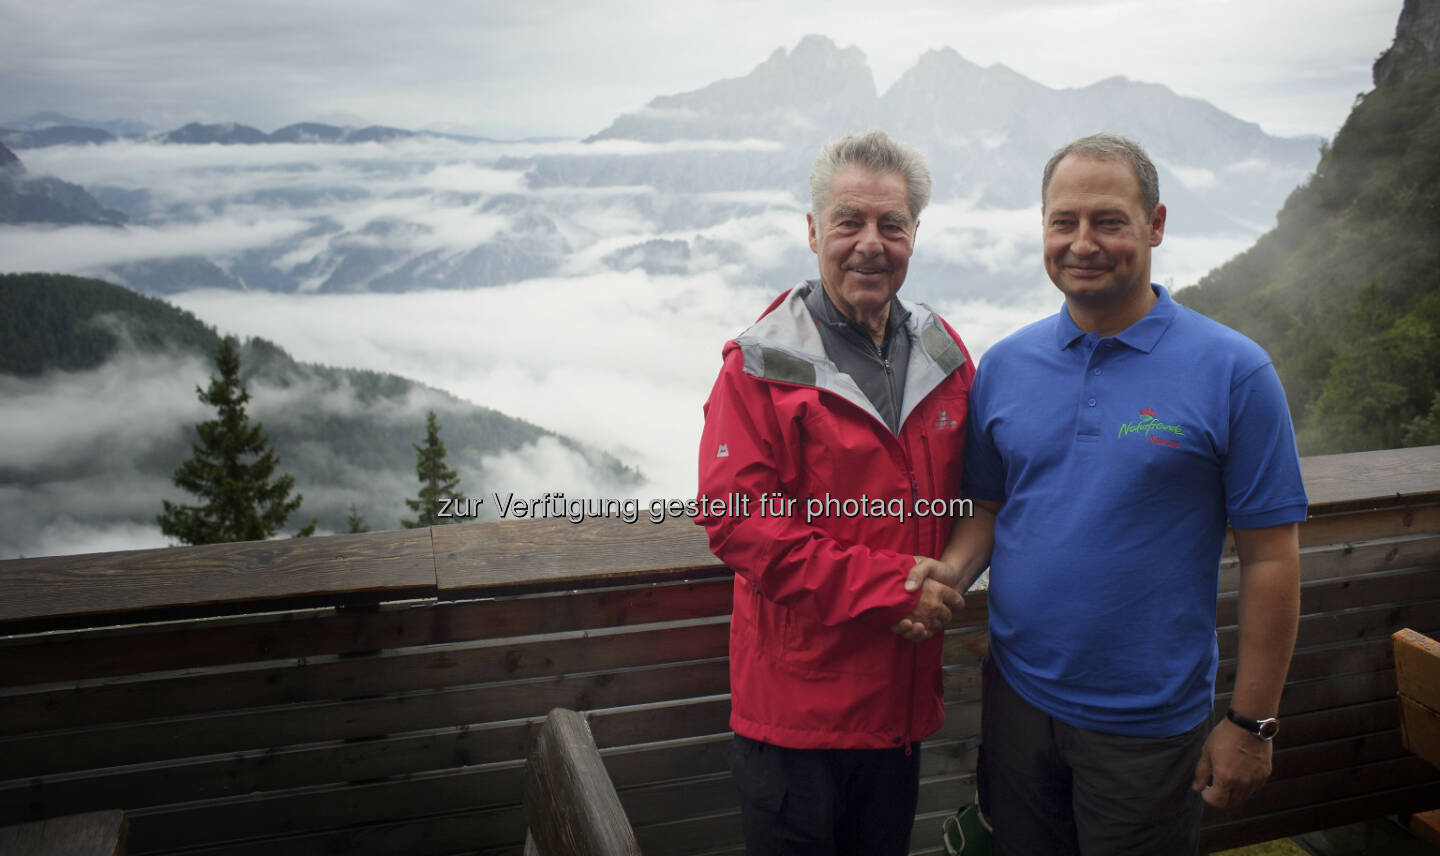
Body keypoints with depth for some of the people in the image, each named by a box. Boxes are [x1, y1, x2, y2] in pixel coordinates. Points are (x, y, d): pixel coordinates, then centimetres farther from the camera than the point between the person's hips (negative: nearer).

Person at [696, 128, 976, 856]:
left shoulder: (943, 355, 5)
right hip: (795, 696, -5)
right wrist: (887, 584, -21)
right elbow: (735, 518, -18)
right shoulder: (759, 366, -11)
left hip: (904, 694, 5)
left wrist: (941, 583, -7)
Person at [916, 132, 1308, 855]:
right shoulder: (1003, 366, 1)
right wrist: (950, 574, -13)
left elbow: (1270, 558, -9)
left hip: (1148, 726, -3)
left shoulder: (1232, 372, -11)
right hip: (1016, 697, 3)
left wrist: (1250, 724, -7)